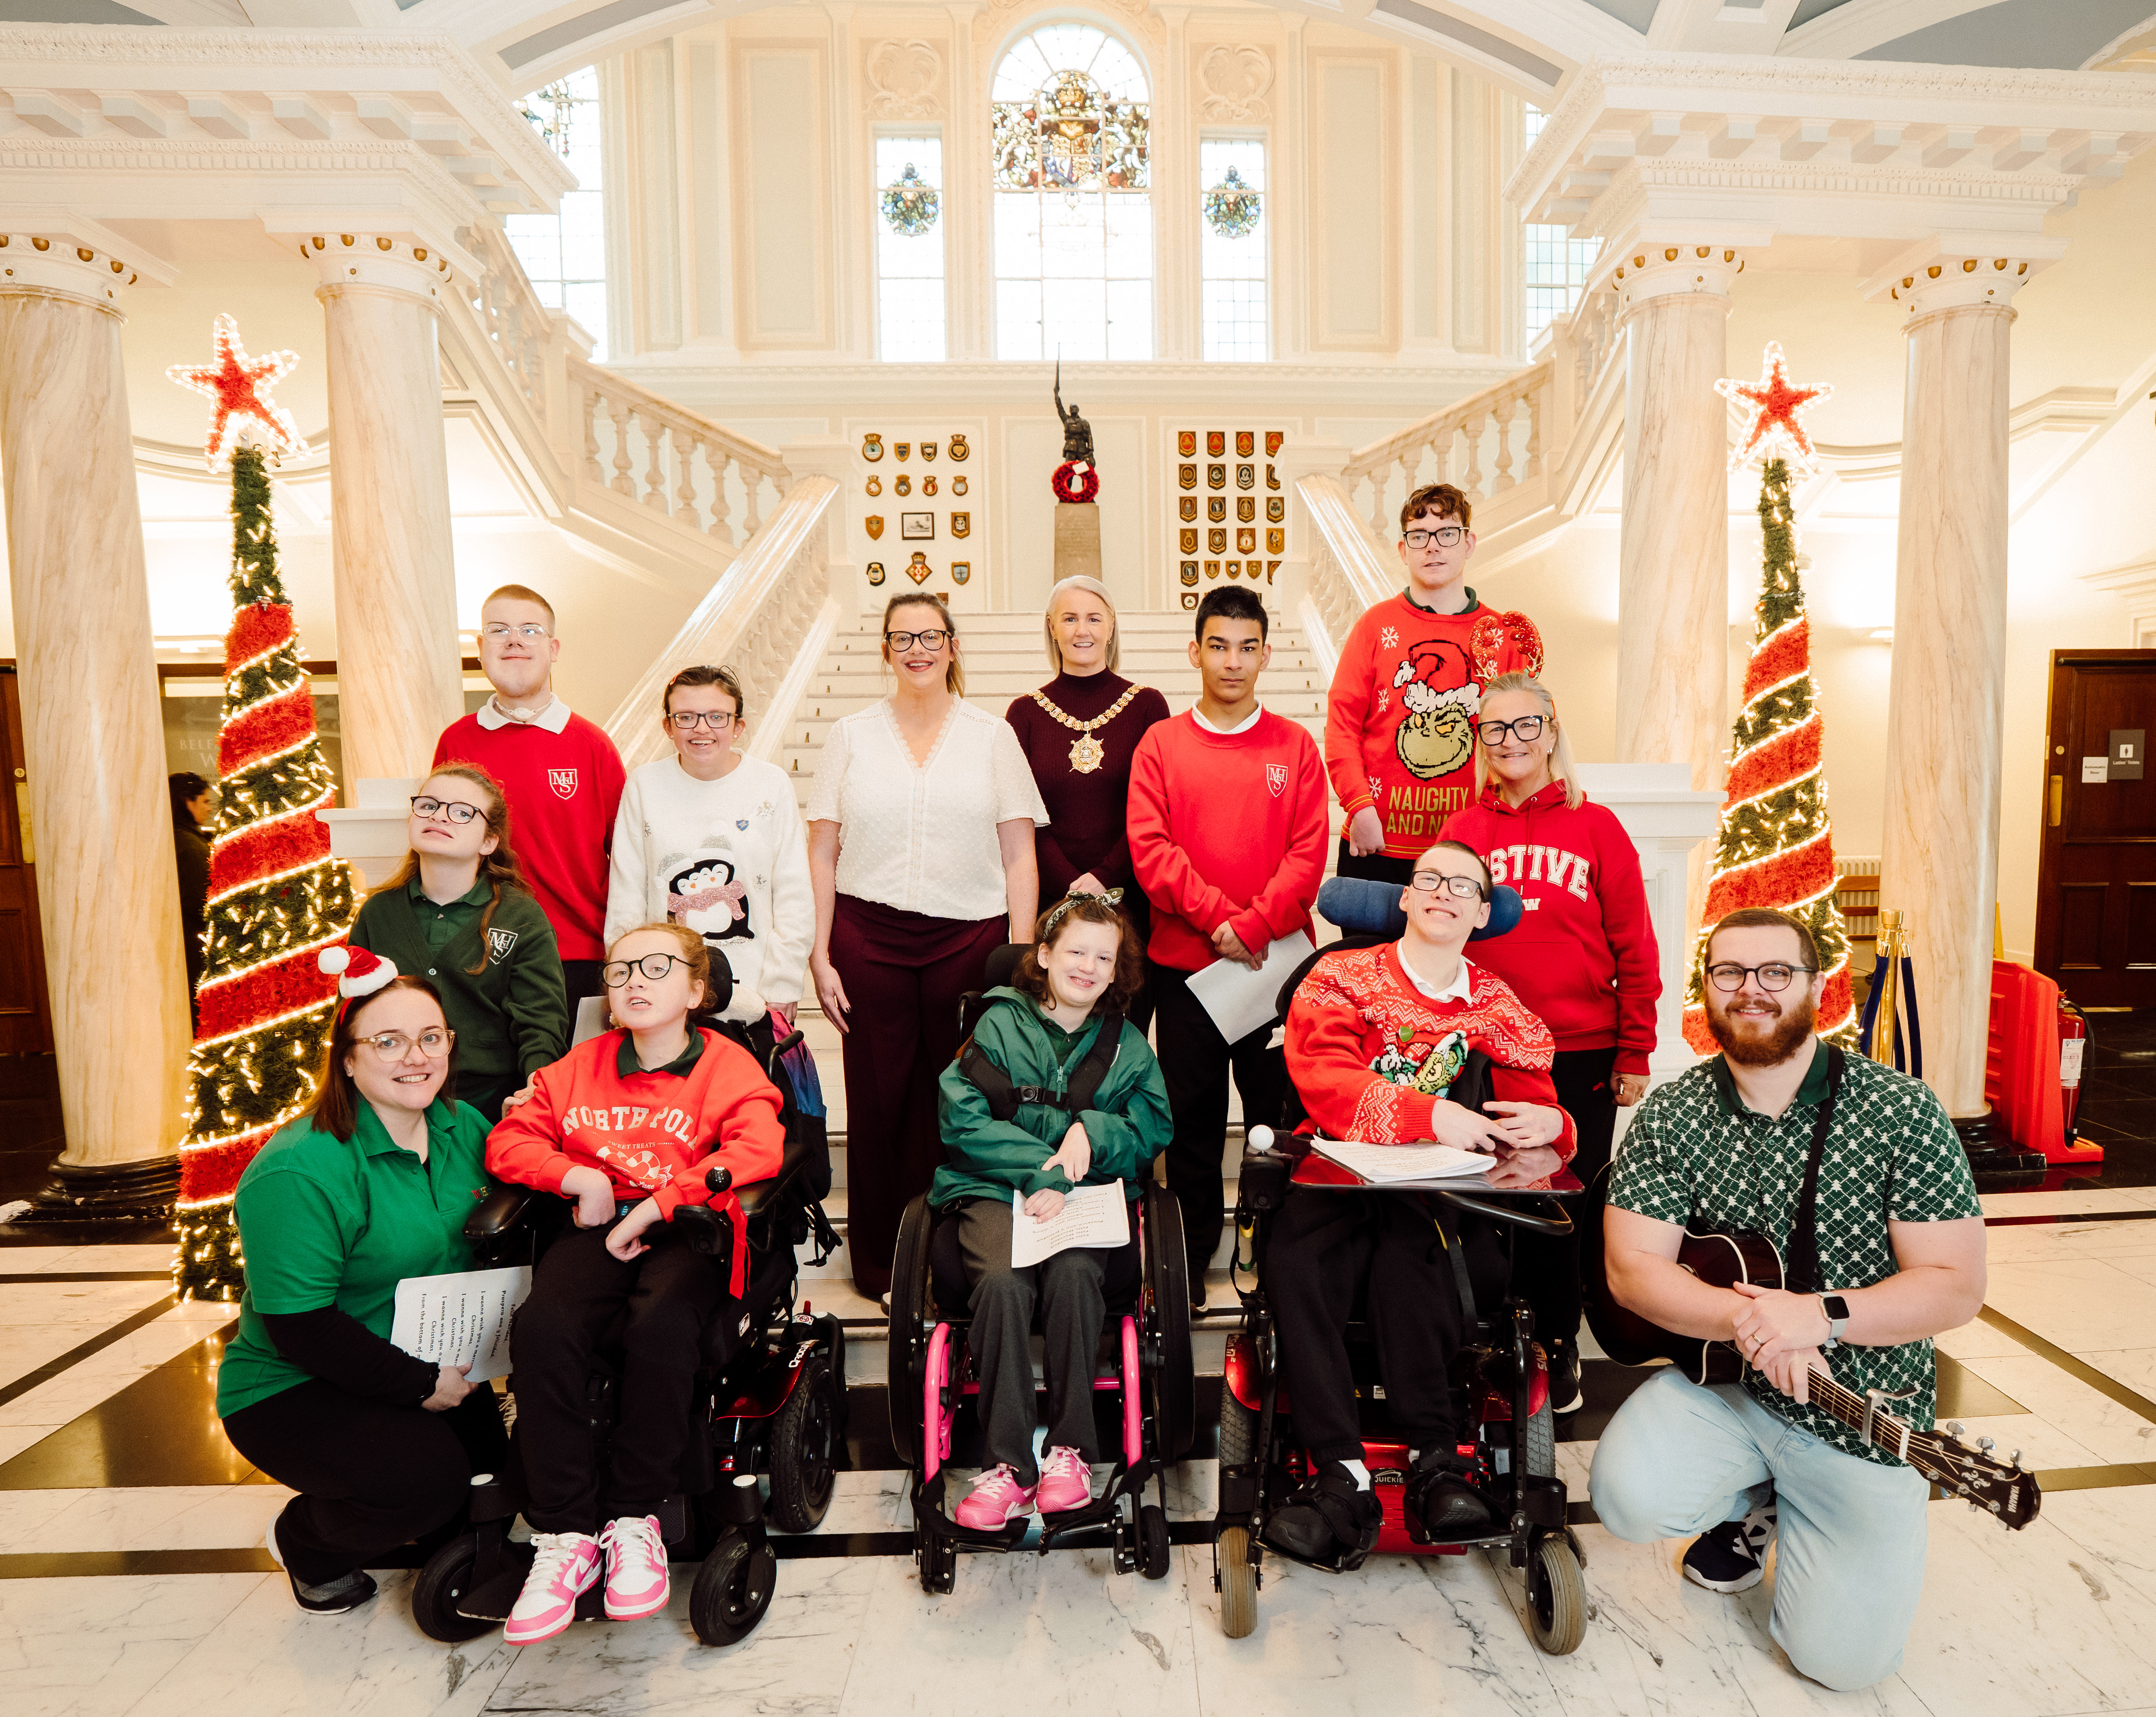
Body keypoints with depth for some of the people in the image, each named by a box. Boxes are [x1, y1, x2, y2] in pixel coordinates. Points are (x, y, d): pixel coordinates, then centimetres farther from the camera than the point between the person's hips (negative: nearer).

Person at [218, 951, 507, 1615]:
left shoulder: (462, 1126, -3)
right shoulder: (297, 1174, -25)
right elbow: (301, 1328, -24)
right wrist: (419, 1384, -22)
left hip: (431, 1367, 7)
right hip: (292, 1391, -7)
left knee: (493, 1460, -4)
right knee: (427, 1477, -25)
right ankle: (308, 1544, 8)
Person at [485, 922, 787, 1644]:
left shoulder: (728, 1065, 4)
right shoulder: (581, 1066, 19)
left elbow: (759, 1149, -13)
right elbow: (508, 1141, 17)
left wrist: (653, 1207, -17)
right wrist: (578, 1177, -4)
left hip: (687, 1230, -3)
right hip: (596, 1229, 4)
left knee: (661, 1325, -35)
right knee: (540, 1326, -28)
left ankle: (634, 1520, -14)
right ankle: (565, 1536, -17)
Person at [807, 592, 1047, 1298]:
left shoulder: (992, 736, 8)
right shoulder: (851, 734, 9)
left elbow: (1019, 855, 4)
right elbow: (823, 852, 6)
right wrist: (820, 955, 0)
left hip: (970, 938, 0)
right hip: (869, 936, 1)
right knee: (878, 1100, 4)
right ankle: (878, 1264, 20)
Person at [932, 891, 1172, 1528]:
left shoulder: (1127, 1044, 16)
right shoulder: (999, 1025, 7)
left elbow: (1152, 1131, 9)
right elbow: (961, 1118, -4)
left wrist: (1093, 1132, -11)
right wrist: (1040, 1168, -15)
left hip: (1089, 1193, 1)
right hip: (995, 1189, -1)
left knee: (1074, 1273, -31)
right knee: (1003, 1281, -31)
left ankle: (1071, 1451, -18)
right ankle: (1007, 1465, -22)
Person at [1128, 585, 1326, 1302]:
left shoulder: (1295, 746, 5)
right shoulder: (1160, 744, 5)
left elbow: (1309, 853, -2)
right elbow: (1149, 848, -5)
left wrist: (1256, 924, -14)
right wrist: (1217, 916, -15)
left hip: (1278, 960, 0)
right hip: (1183, 961, 0)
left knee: (1280, 1110, 6)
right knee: (1191, 1118, 9)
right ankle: (1191, 1261, 24)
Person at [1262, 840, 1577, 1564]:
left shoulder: (1498, 1009, 14)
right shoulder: (1341, 978, 4)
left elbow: (1535, 1113, 8)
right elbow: (1323, 1082, -14)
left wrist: (1549, 1127, -18)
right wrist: (1430, 1114, -26)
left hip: (1437, 1195, 1)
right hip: (1338, 1179, -1)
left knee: (1405, 1243, -33)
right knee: (1295, 1258, -31)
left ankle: (1435, 1459, -26)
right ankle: (1343, 1475, -28)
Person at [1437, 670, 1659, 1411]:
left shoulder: (1596, 827, 2)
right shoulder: (1462, 831, 4)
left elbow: (1634, 950, 2)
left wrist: (1635, 1054, 0)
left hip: (1583, 1055, -1)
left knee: (1572, 1204, 7)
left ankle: (1559, 1340, 27)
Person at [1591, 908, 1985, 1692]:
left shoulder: (1902, 1112, -11)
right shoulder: (1671, 1116, -7)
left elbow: (1955, 1287, -12)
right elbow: (1631, 1271, -9)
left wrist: (1818, 1316, -26)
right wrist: (1746, 1319, -26)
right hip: (1717, 1382, 2)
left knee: (1842, 1656, -8)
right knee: (1632, 1499, -23)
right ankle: (1751, 1502, 13)